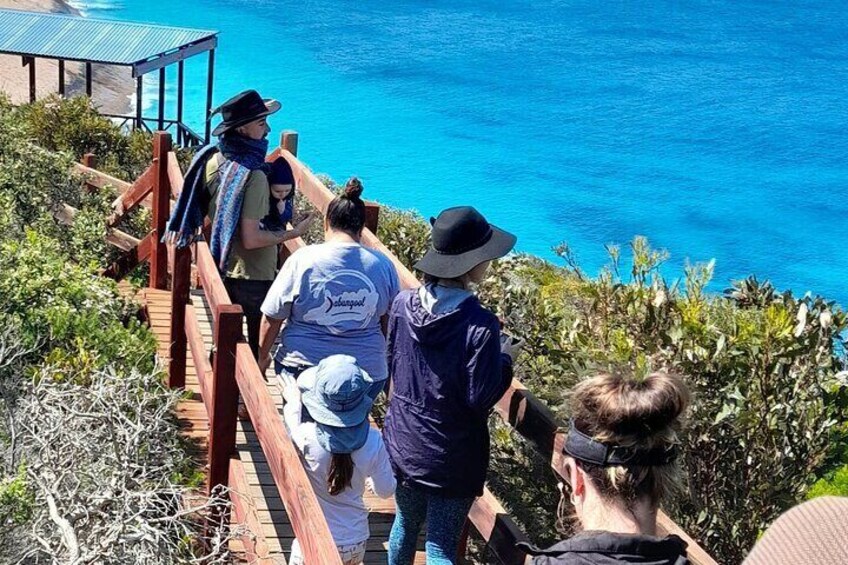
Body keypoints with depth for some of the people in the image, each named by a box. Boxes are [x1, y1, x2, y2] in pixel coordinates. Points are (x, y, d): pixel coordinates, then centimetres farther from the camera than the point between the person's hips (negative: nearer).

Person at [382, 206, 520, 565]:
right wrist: (505, 359, -4)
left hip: (403, 445, 5)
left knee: (405, 525, 24)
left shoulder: (403, 305, -6)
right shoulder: (479, 325, -23)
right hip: (451, 460, -5)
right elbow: (480, 400, -18)